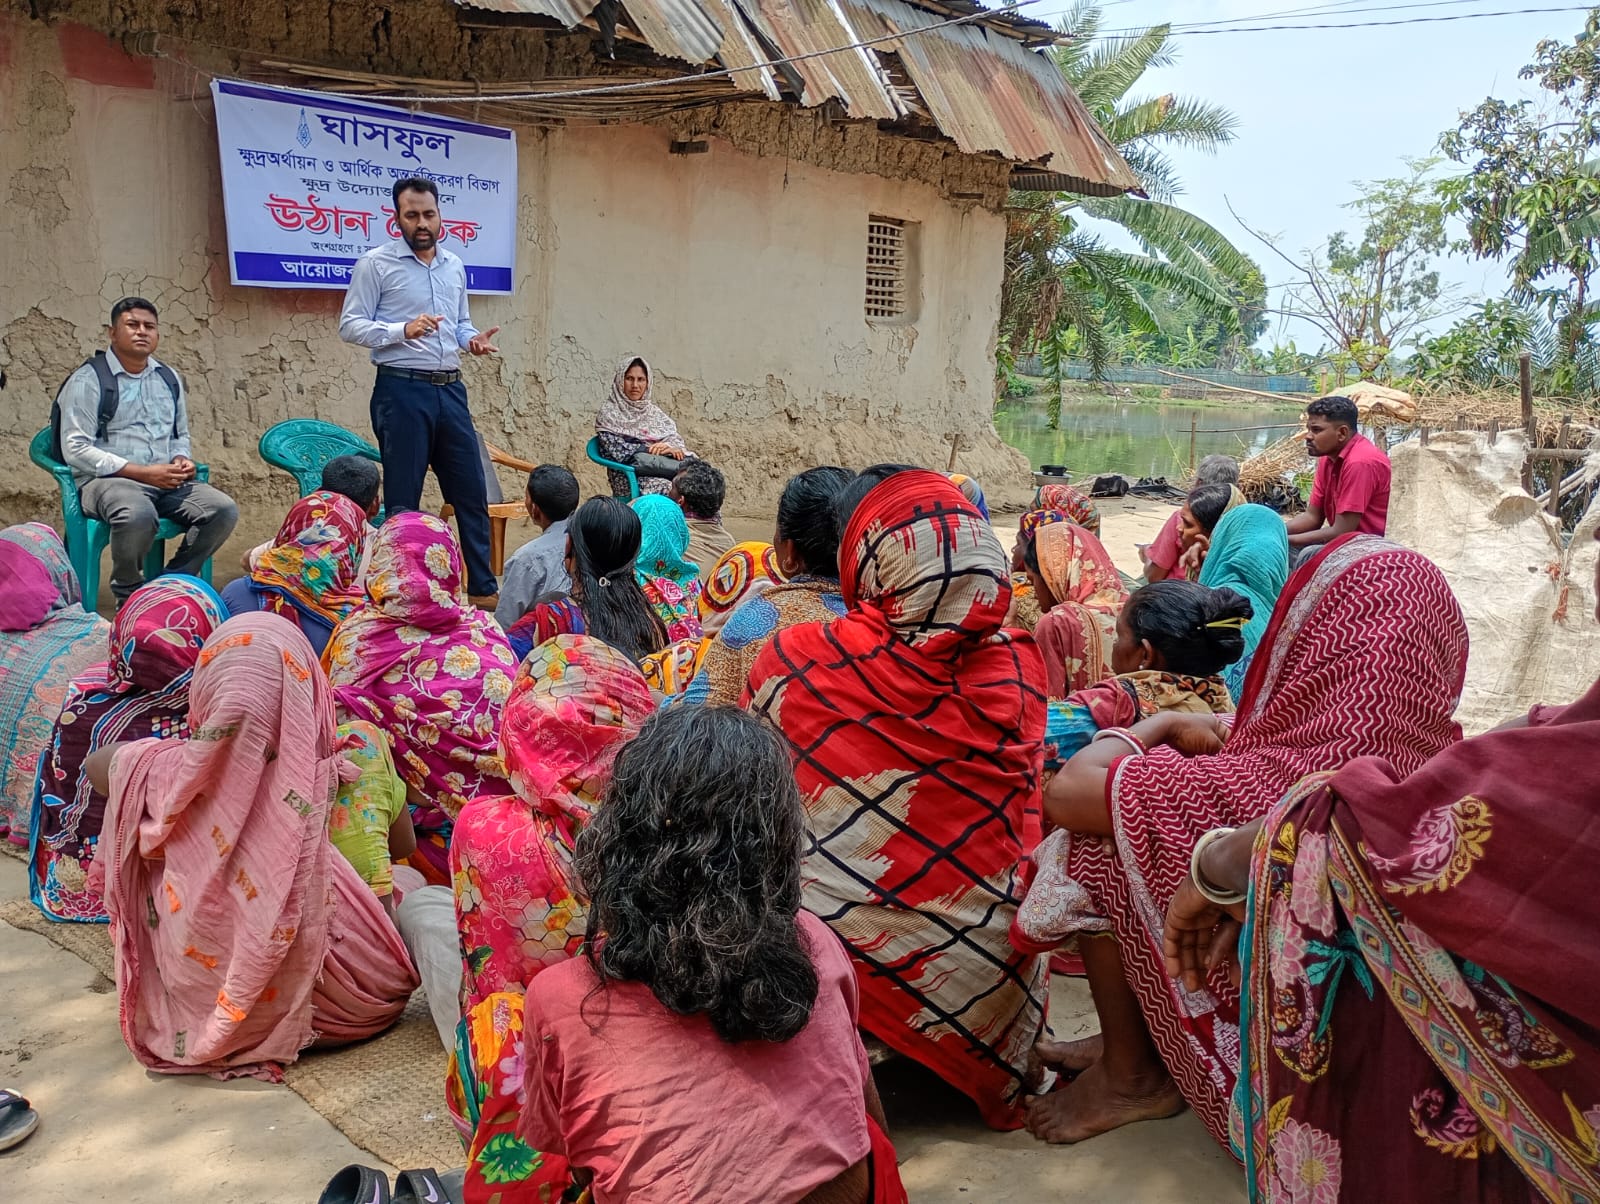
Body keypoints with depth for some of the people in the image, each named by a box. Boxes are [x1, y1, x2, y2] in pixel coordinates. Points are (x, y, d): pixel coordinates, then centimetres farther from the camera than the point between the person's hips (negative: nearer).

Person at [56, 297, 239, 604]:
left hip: (167, 482, 6)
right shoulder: (88, 380, -2)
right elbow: (75, 449, -10)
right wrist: (143, 472, -17)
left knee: (224, 510, -21)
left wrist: (181, 460, 2)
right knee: (139, 515, -39)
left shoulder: (170, 379, 17)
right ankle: (128, 596, -11)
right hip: (107, 480, -6)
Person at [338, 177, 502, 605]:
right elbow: (350, 325, -6)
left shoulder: (455, 266, 14)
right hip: (402, 391, -5)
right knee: (402, 499, 1)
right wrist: (403, 331, -21)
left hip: (450, 389, 6)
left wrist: (472, 339, 0)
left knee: (471, 491, 7)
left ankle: (483, 588, 15)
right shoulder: (376, 263, -3)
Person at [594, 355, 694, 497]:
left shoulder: (653, 410, 21)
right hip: (630, 477, -4)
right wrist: (653, 448, -8)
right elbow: (616, 451, -6)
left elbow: (675, 437, 15)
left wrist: (670, 447, -8)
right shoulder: (609, 412, 5)